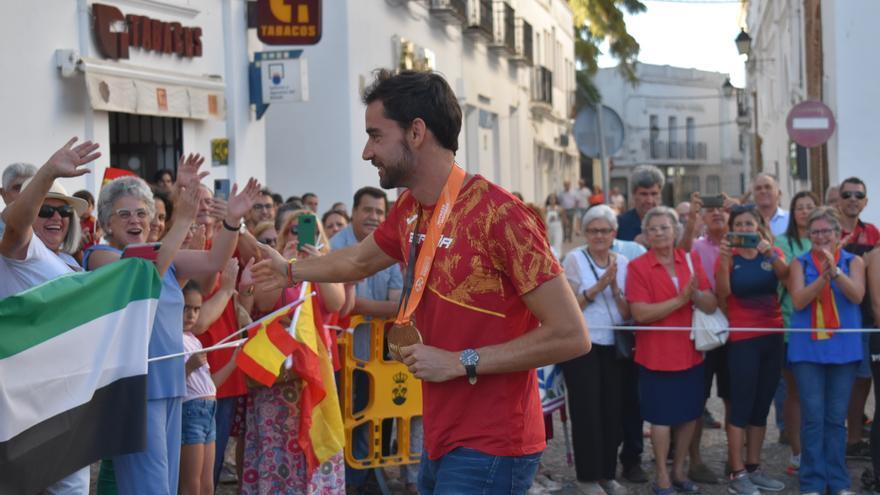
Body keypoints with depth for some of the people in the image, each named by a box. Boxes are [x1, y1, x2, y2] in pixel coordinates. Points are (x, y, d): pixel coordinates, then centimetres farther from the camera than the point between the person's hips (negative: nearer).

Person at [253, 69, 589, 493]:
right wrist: (290, 270, 41)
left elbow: (571, 336, -22)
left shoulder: (500, 216, -21)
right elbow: (359, 260, 28)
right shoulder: (409, 212, 5)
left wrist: (462, 363, -20)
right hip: (441, 439, 8)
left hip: (488, 448, -8)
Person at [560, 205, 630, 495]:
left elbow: (628, 313, 4)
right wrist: (597, 288, -19)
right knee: (587, 410, -3)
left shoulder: (622, 262, 7)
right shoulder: (574, 259, -6)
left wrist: (615, 289, -13)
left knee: (612, 409, 6)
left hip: (613, 346, 5)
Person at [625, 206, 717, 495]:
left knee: (689, 414, 12)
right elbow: (640, 313, -19)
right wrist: (680, 300, -23)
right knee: (662, 416, 2)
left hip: (691, 351, 4)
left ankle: (679, 471, 27)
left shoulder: (692, 260, 3)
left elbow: (711, 305, -2)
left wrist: (696, 293, -23)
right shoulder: (638, 266, -9)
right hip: (656, 354, -4)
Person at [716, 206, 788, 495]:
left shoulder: (773, 254, 6)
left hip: (772, 336, 4)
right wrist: (725, 261, -30)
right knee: (741, 405, -6)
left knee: (762, 406, 10)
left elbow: (785, 277, -17)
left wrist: (770, 253, -34)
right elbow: (722, 295, -19)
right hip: (742, 339, -4)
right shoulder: (728, 257, -3)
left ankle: (754, 469, 19)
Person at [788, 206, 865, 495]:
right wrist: (823, 277, -20)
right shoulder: (800, 263, 4)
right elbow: (798, 301, -7)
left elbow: (857, 296, -10)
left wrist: (836, 271, -24)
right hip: (808, 348, -1)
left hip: (844, 348, 1)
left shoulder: (853, 262, 5)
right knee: (813, 417, -2)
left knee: (837, 418, 5)